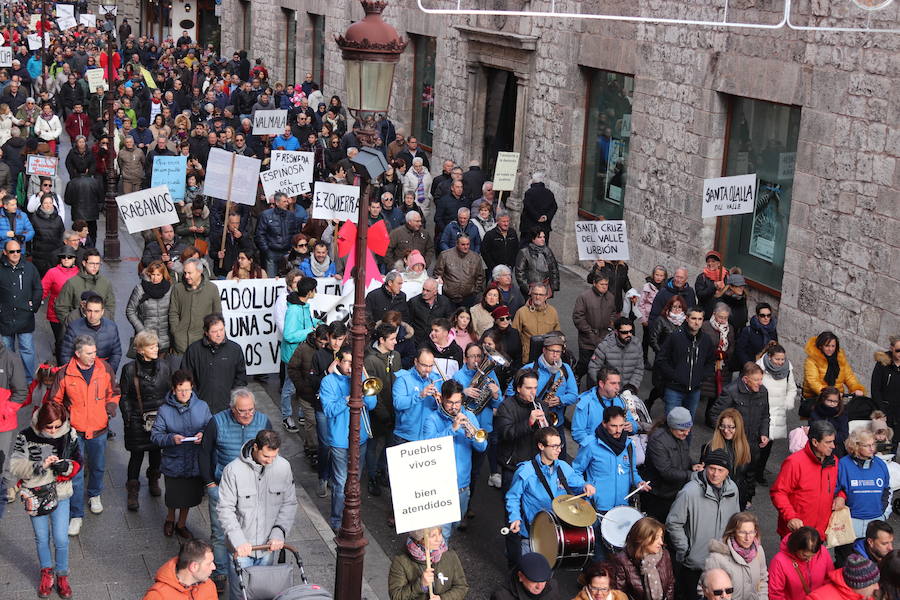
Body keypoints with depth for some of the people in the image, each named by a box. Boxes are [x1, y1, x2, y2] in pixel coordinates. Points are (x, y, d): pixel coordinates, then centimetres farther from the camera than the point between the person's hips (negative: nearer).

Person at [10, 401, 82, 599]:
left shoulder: (69, 435, -12)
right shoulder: (26, 436, -17)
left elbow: (78, 463, 0)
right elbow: (15, 467, -17)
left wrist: (66, 466, -23)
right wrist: (41, 466, -31)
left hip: (60, 494, 0)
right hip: (35, 495, 0)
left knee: (61, 540, 3)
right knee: (41, 538, 15)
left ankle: (61, 575, 26)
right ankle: (46, 573, 39)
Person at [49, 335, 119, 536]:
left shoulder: (105, 369, -7)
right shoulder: (64, 374, -13)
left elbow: (113, 392, 9)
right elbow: (55, 400, 0)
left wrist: (110, 409, -7)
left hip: (99, 429, 3)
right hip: (74, 431, -3)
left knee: (98, 467, 22)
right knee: (75, 474, -1)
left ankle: (94, 495, 49)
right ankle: (76, 515, 9)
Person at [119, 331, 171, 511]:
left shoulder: (164, 365, -1)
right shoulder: (130, 369, -11)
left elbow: (170, 390, 9)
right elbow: (123, 396, -4)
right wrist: (127, 416, -8)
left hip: (160, 417, 4)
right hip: (138, 420, -3)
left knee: (156, 451, 18)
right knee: (137, 455, 1)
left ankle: (153, 481, 41)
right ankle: (133, 493, 12)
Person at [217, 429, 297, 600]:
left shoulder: (283, 467, -6)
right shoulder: (233, 470, -16)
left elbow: (289, 504, 2)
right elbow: (226, 509, -13)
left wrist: (279, 533, -10)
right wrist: (238, 541, -22)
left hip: (268, 546, 3)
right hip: (241, 547, -3)